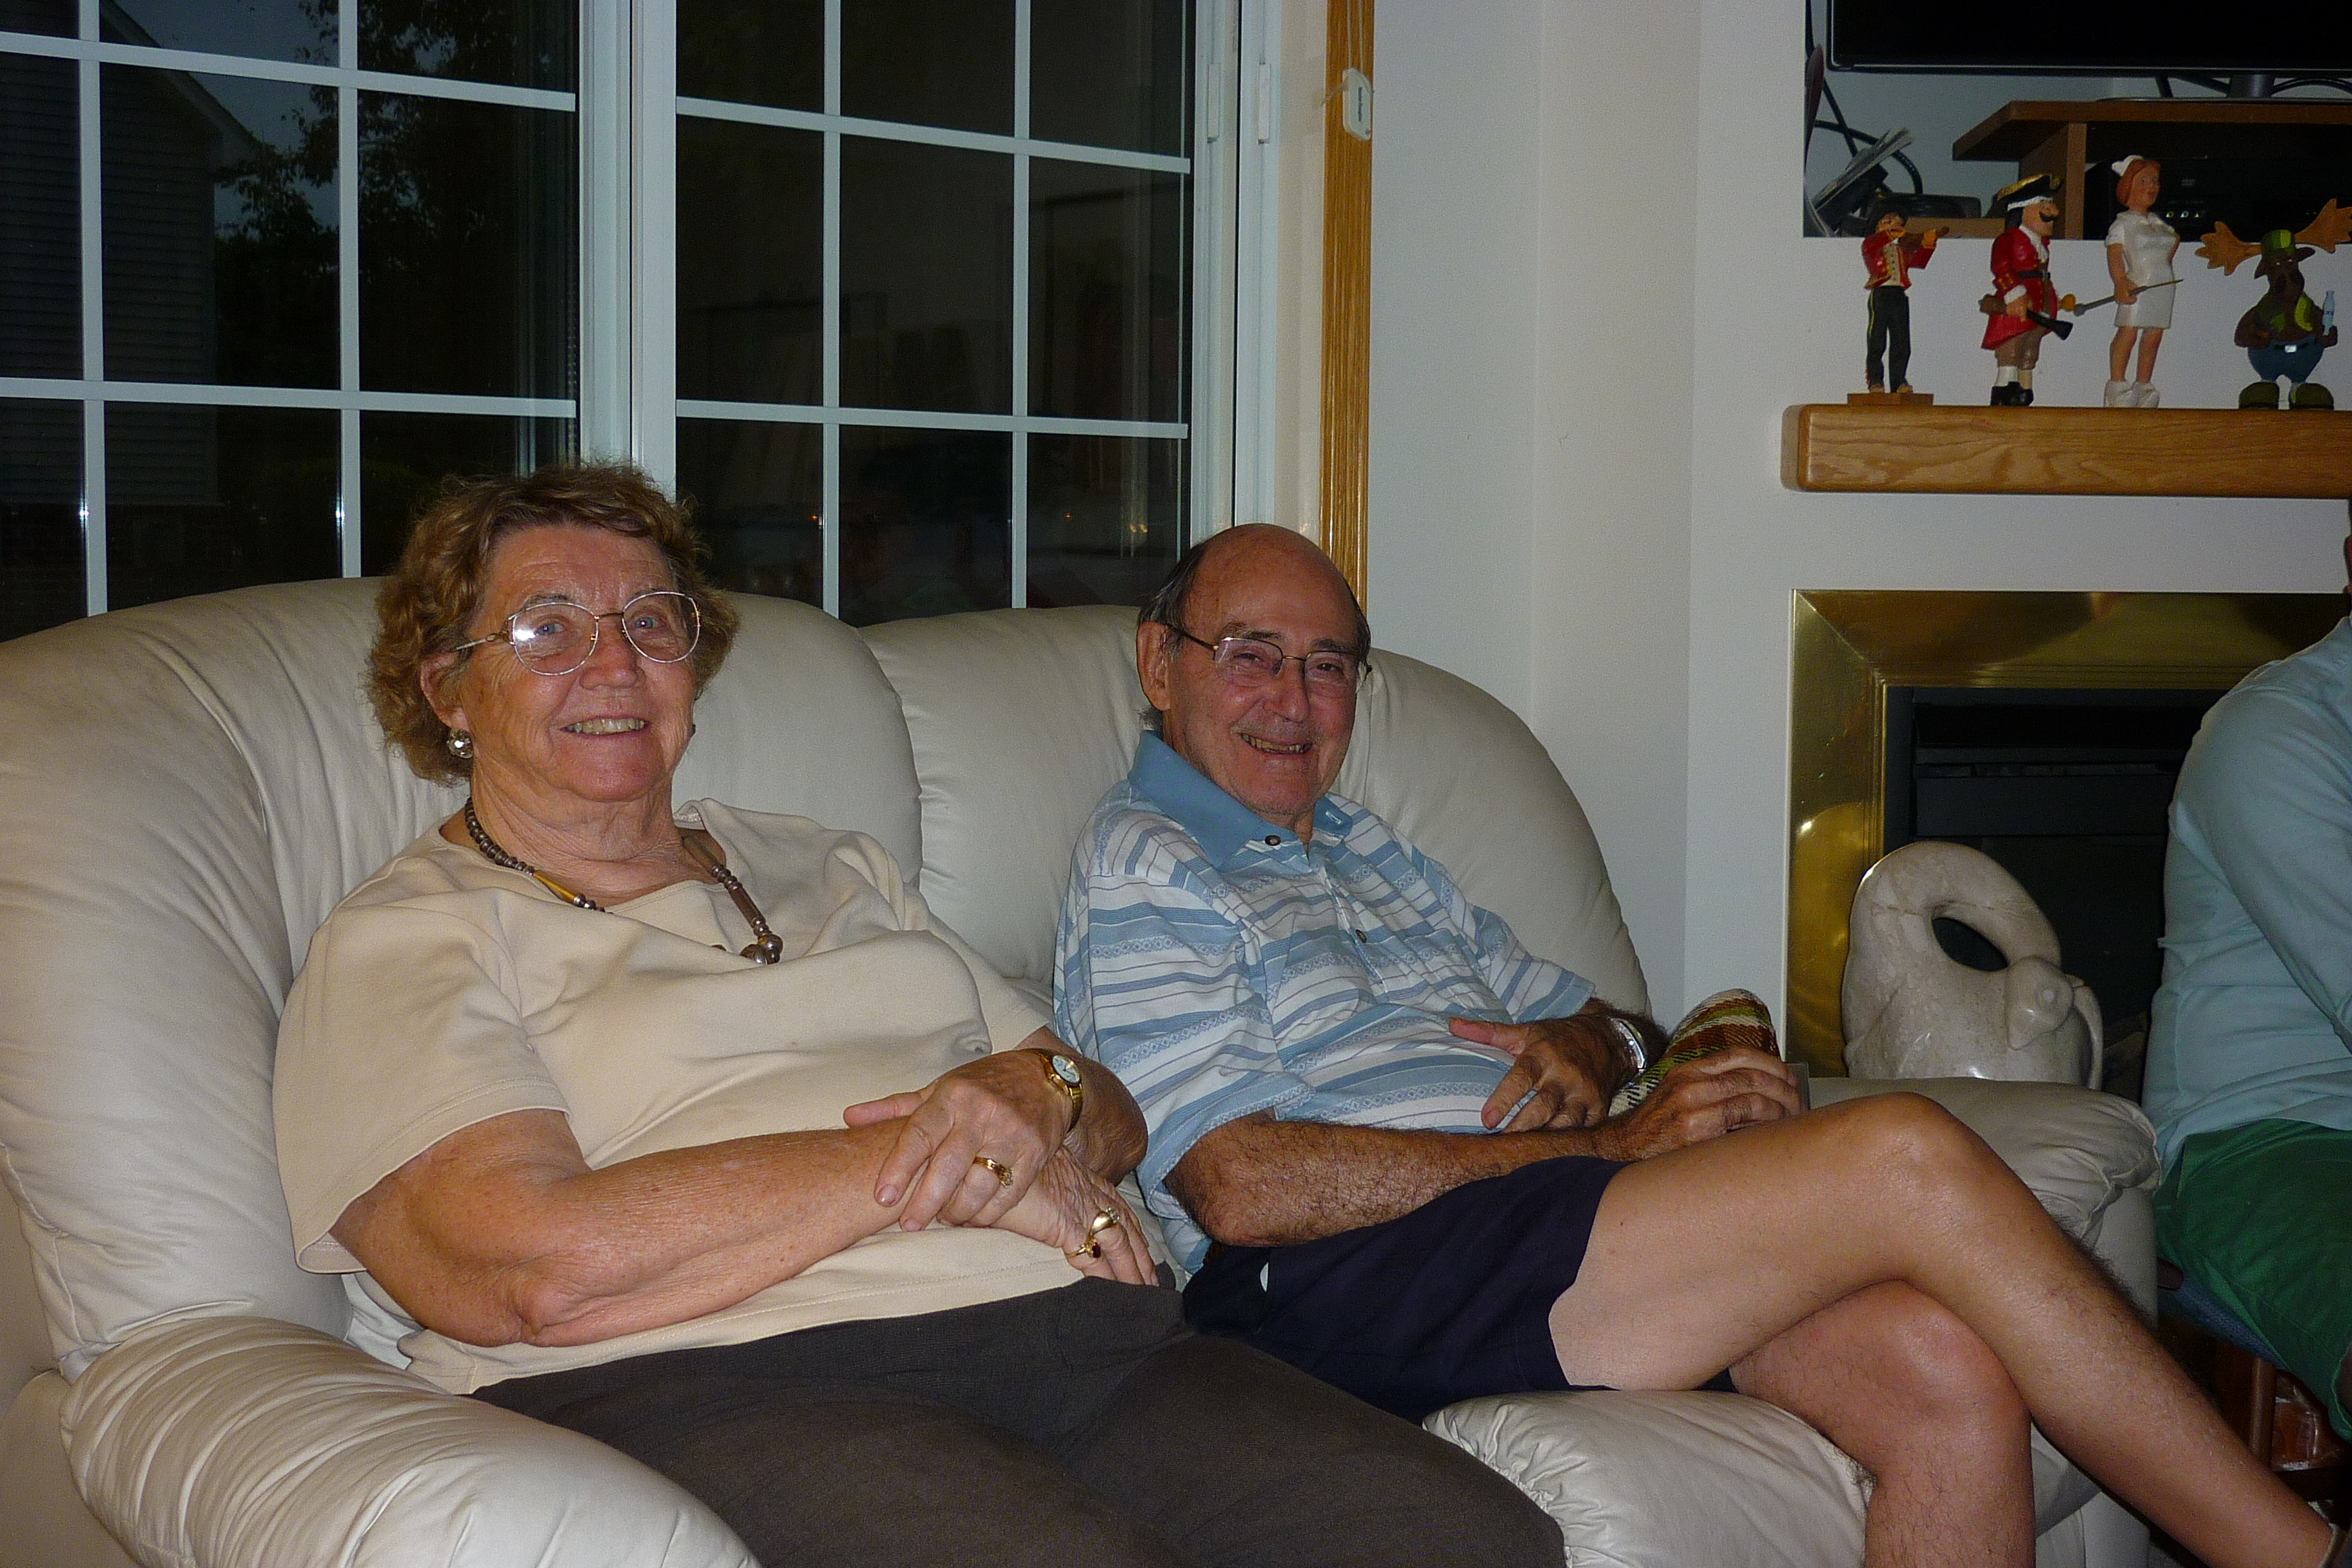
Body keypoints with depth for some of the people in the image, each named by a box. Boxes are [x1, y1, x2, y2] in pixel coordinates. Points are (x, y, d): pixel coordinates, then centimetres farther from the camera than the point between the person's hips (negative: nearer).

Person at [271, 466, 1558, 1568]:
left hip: (1086, 1337, 6)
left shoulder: (827, 869, 29)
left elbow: (1115, 1120, 25)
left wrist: (1040, 1099, -1)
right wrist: (924, 1159, -7)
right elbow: (530, 1267, -11)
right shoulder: (403, 940, 9)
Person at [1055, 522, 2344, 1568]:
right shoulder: (1142, 871, 1)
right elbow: (1247, 1190, -12)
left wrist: (1576, 1054, 1)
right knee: (1910, 1157, -21)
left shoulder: (1366, 852, 27)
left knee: (1947, 1368, -19)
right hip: (1351, 1291, -8)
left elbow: (1582, 1014, 30)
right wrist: (1619, 1144, -12)